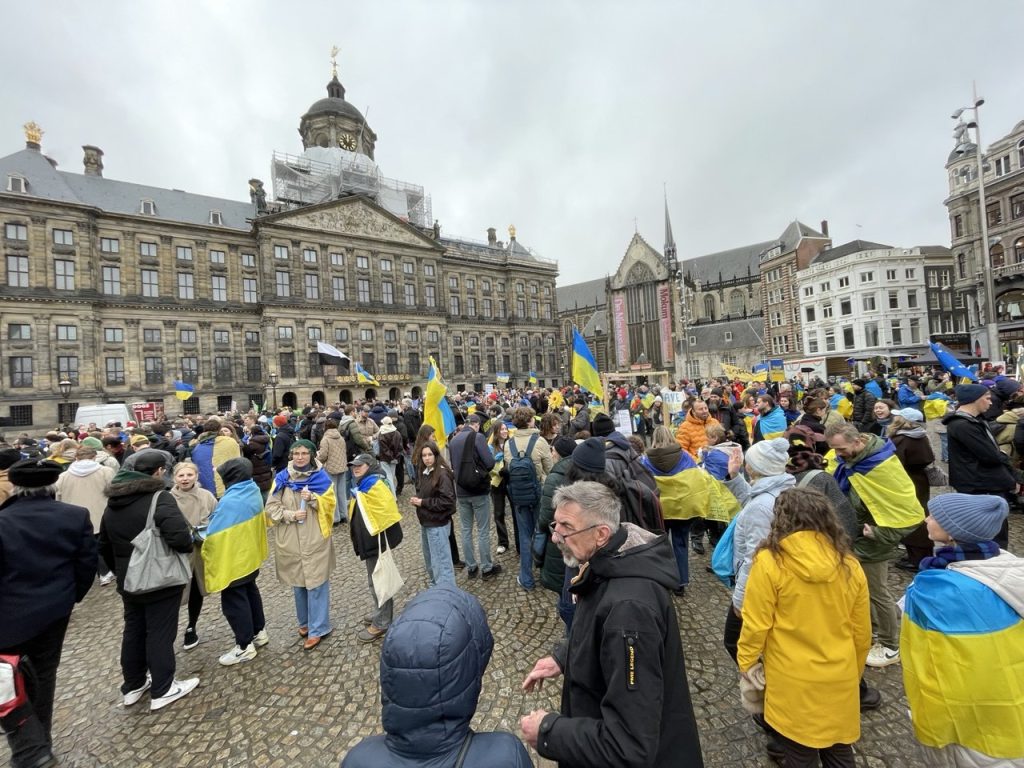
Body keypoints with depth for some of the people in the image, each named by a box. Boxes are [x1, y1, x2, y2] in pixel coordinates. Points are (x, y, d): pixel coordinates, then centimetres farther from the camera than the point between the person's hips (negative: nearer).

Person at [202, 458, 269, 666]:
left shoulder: (230, 501, -29)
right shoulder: (254, 492, -3)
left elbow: (215, 535, -21)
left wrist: (204, 543, 0)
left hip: (232, 560, -8)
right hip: (251, 555, 8)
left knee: (233, 602, 7)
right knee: (250, 592, 22)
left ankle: (244, 647, 19)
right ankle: (259, 632, 36)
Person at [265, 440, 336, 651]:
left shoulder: (321, 477, -3)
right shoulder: (282, 478, 1)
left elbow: (329, 505, -2)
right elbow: (271, 508, 0)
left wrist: (313, 499, -20)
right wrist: (291, 514, -16)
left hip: (316, 540, -2)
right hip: (291, 541, 3)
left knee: (316, 583, 1)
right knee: (297, 583, 17)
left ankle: (317, 629, 15)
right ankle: (304, 621, 37)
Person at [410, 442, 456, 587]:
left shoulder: (443, 474, -19)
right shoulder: (423, 473, 5)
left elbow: (447, 501, -23)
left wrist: (422, 502, -20)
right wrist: (416, 500, -4)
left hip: (438, 524, -9)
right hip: (425, 522, 9)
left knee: (440, 560, -1)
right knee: (430, 558, 23)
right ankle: (435, 585, 41)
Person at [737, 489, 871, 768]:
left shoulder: (769, 562, -22)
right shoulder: (850, 565, -8)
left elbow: (756, 624, -16)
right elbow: (861, 633, 3)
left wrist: (745, 660, 2)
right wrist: (854, 672, 21)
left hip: (793, 681, -4)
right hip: (840, 678, 4)